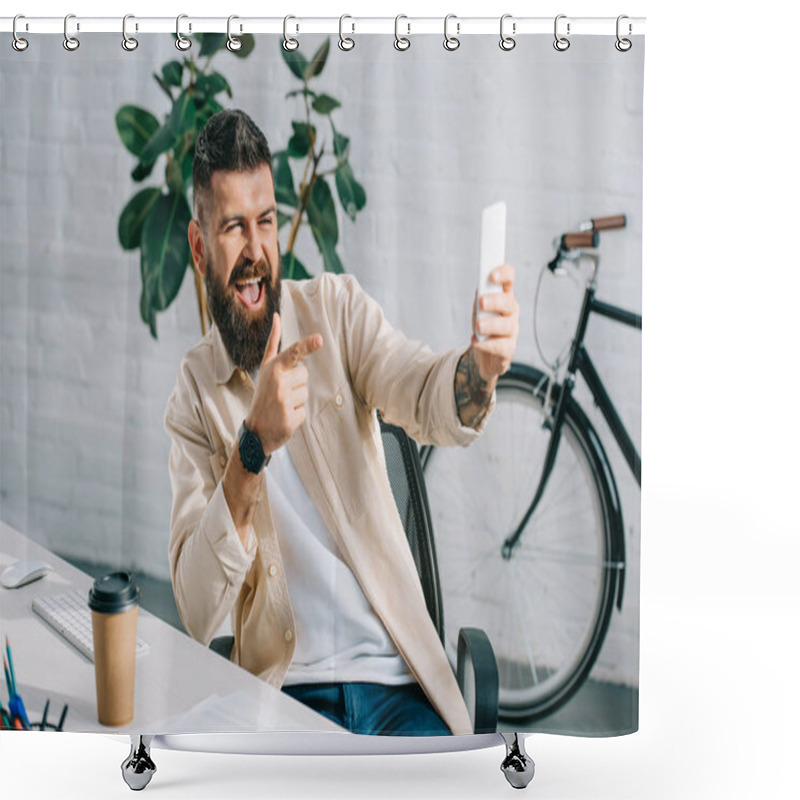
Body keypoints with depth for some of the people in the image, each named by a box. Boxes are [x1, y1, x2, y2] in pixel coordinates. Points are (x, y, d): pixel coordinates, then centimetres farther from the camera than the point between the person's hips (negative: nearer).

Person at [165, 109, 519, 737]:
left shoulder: (336, 308, 4)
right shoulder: (193, 392, 3)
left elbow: (428, 402, -15)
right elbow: (197, 614, -8)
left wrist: (483, 366, -39)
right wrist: (253, 446, -21)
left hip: (394, 674, 0)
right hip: (284, 687, 0)